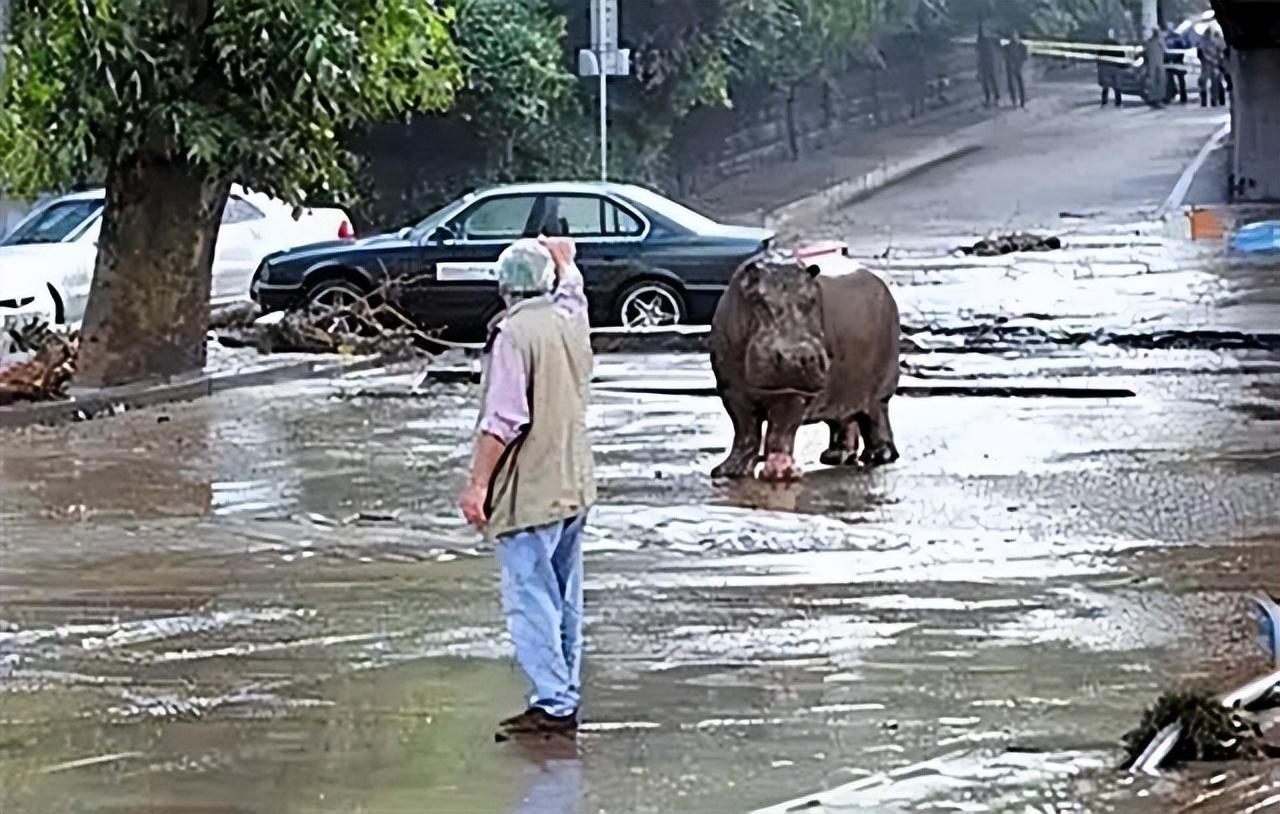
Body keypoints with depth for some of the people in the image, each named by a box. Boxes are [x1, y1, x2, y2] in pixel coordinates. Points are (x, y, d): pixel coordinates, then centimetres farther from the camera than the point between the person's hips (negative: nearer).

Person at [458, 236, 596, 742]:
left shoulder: (514, 334, -15)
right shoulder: (572, 319, 7)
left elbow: (504, 421, -19)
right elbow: (571, 288, 33)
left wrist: (478, 484, -15)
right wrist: (561, 257, 52)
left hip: (529, 491, -8)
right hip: (575, 485, 8)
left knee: (530, 599, -8)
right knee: (564, 600, 14)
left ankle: (552, 704, -14)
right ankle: (567, 700, 18)